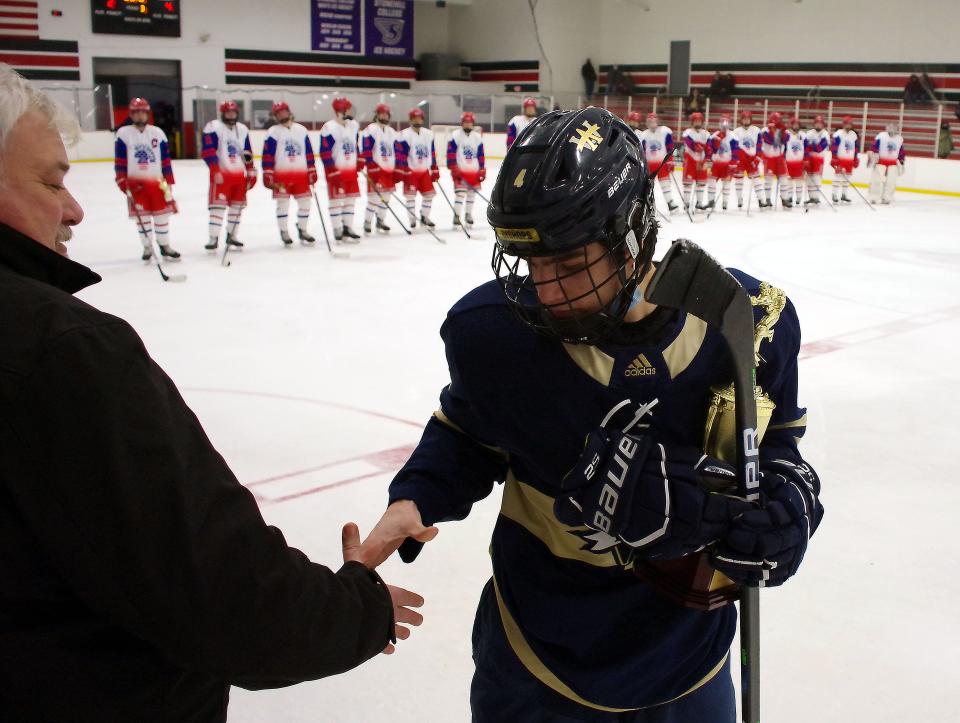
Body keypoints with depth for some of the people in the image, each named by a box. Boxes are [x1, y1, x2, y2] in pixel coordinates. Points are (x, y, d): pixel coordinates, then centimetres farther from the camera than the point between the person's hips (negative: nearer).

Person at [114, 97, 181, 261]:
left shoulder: (157, 133, 4)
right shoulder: (123, 133, -1)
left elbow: (166, 159, 6)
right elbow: (119, 161, -1)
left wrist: (169, 181, 3)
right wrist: (122, 180, -8)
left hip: (156, 181, 2)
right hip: (135, 182, -1)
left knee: (162, 213, 4)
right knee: (141, 215, 4)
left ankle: (164, 245, 17)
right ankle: (147, 247, 15)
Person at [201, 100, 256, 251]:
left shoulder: (242, 129, 13)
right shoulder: (213, 128, -7)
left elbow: (247, 153, 18)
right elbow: (208, 152, -15)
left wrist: (251, 172, 14)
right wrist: (215, 171, -22)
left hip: (240, 174, 6)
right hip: (221, 173, -6)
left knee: (237, 205, 9)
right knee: (218, 205, -11)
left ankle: (231, 235, 20)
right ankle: (213, 238, -9)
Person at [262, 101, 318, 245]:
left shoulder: (301, 130, 10)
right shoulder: (273, 132, -1)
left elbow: (309, 152, 12)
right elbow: (268, 155, -5)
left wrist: (312, 171, 8)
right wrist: (267, 175, -11)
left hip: (301, 174, 4)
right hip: (281, 174, -3)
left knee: (305, 201, 5)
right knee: (283, 203, -1)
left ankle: (302, 230, 20)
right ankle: (284, 232, 10)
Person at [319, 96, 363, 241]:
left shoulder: (354, 126, 7)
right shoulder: (329, 128, -16)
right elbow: (325, 153, -18)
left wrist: (359, 162, 19)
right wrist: (332, 172, -20)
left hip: (351, 170, 7)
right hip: (336, 171, -7)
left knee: (351, 198, 10)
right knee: (336, 199, -1)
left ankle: (347, 227, 19)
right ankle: (338, 230, 4)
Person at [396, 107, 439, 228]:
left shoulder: (428, 134, 7)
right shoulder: (404, 135, -11)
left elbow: (432, 153, 12)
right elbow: (400, 154, -14)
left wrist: (435, 170, 9)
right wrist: (403, 172, -19)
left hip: (425, 171, 5)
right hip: (410, 171, -5)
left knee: (429, 194, 5)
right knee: (410, 195, -8)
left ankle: (424, 217, 21)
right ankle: (412, 219, 4)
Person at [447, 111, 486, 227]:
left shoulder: (477, 137, 7)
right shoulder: (455, 135, -6)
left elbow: (481, 155, 9)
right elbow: (450, 153, -10)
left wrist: (482, 170, 5)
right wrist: (454, 169, -15)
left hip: (474, 171, 5)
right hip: (460, 170, -5)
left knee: (472, 193, 11)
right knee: (460, 192, -13)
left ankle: (468, 214, 25)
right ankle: (456, 216, -7)